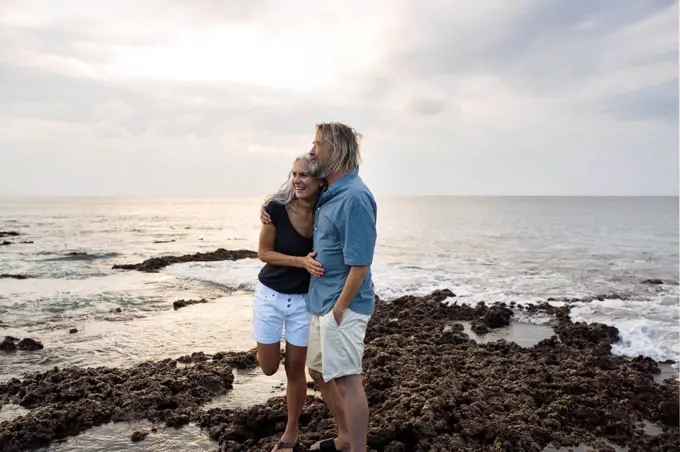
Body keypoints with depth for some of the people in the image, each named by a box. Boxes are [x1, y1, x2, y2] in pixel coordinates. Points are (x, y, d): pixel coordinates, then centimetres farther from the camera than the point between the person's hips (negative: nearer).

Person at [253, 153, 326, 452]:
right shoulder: (277, 208, -18)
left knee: (295, 368, 8)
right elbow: (263, 253, -10)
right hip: (269, 294, 0)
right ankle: (268, 343, 45)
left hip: (303, 300, 1)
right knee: (268, 367, 9)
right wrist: (302, 262, -23)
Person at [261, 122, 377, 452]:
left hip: (341, 305, -10)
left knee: (346, 381, -1)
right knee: (320, 373, 20)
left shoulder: (355, 196, -20)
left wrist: (339, 308, -17)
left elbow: (360, 263, -22)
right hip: (319, 301, 10)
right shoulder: (328, 193, 9)